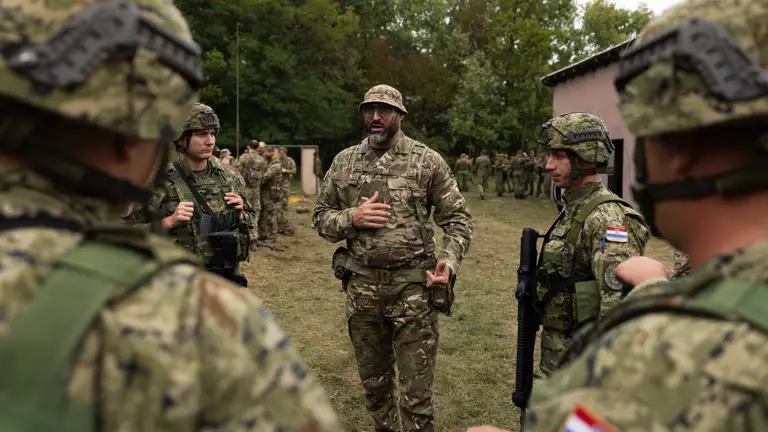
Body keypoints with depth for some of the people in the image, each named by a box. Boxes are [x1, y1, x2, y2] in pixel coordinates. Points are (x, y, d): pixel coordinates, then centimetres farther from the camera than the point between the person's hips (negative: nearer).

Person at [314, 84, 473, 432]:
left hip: (413, 285, -3)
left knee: (416, 391, 3)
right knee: (373, 383, 18)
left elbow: (457, 218, 1)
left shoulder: (428, 161, -2)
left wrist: (449, 260, -16)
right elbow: (321, 217, 11)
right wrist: (350, 218, -10)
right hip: (361, 285, 3)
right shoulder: (344, 161, 6)